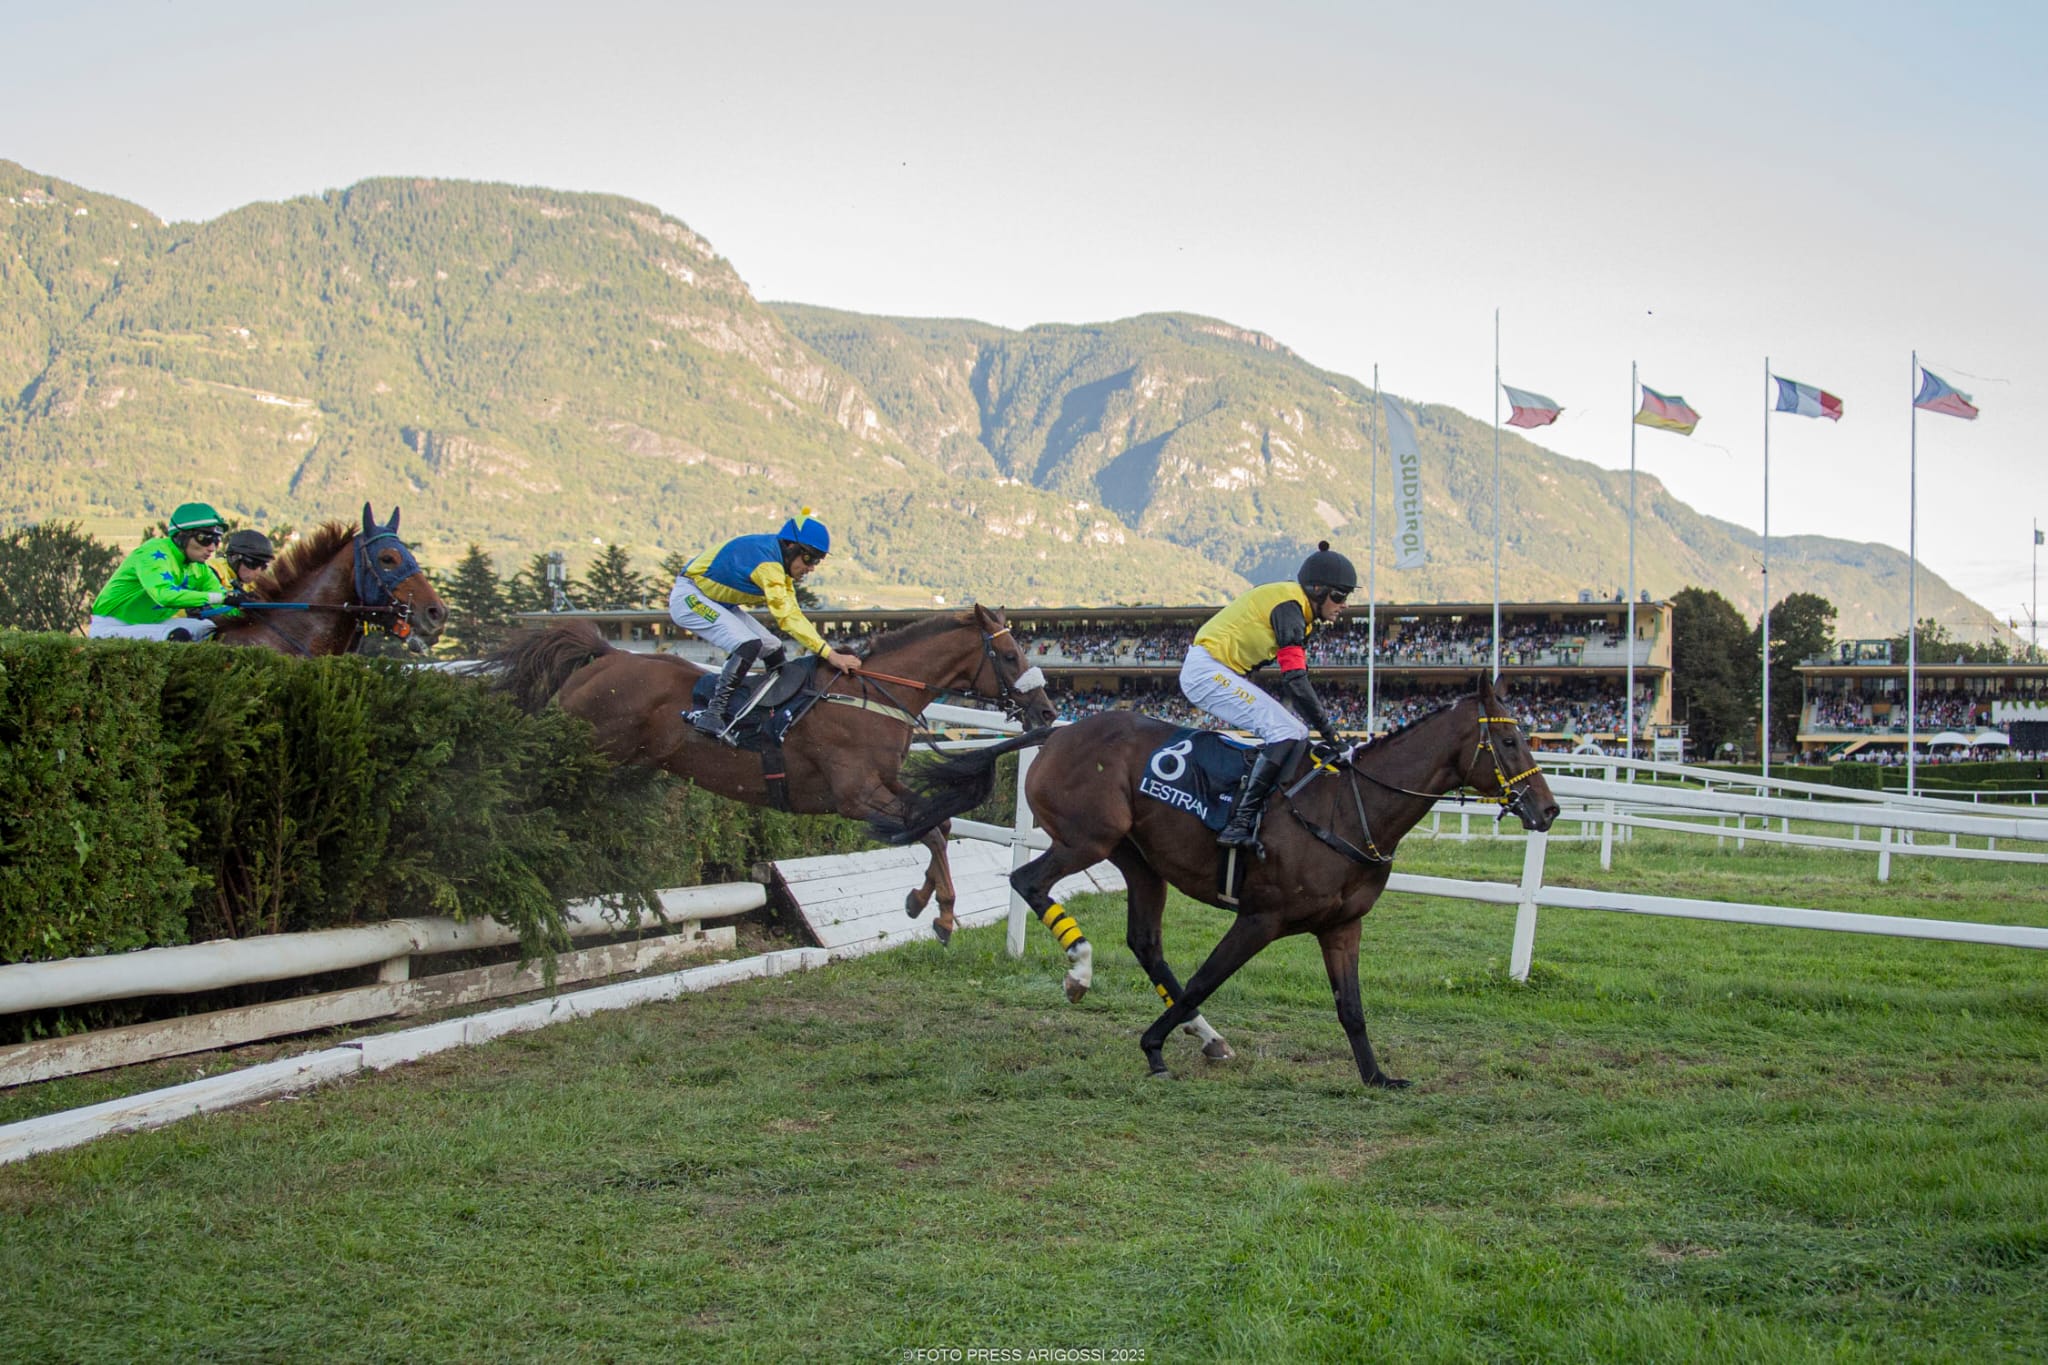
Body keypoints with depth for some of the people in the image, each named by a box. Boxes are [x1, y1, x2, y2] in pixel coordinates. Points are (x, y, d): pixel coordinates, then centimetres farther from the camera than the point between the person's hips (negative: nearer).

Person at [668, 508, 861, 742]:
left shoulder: (781, 563, 2)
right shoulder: (767, 562, -28)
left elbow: (792, 614, 2)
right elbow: (786, 617, -34)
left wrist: (827, 651, -9)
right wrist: (829, 654, -37)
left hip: (718, 603, 10)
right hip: (689, 598, -10)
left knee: (773, 650, 7)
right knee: (749, 645, -27)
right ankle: (713, 715, -26)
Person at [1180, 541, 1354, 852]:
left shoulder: (1301, 613, 15)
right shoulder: (1290, 606, -16)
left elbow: (1293, 680, 18)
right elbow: (1295, 681, -23)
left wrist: (1320, 727, 12)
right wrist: (1327, 730, -20)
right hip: (1209, 671, -11)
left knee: (1294, 733, 10)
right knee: (1288, 733, -19)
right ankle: (1240, 823, -26)